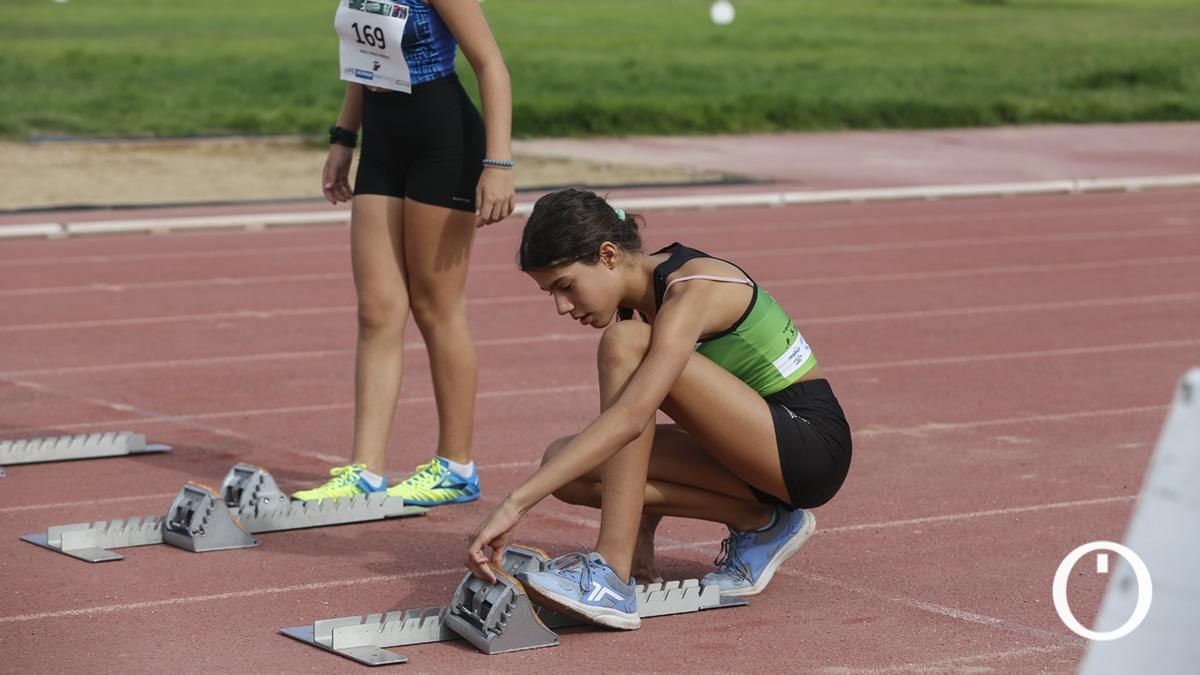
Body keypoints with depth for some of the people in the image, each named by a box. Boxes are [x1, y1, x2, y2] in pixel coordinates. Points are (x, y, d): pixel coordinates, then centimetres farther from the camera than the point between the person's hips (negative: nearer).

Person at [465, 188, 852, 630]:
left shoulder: (692, 291, -23)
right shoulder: (648, 293, 5)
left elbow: (631, 418, -36)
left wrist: (516, 504, -40)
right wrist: (642, 528, 1)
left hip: (809, 444, -9)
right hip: (755, 448, 9)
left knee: (625, 344, -25)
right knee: (566, 465, -7)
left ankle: (612, 576, -29)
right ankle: (757, 523, -1)